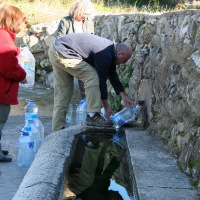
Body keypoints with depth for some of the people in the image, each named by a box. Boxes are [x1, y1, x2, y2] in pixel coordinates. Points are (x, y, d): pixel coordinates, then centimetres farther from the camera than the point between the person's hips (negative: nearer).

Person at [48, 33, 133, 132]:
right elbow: (101, 80, -14)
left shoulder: (110, 48, 10)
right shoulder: (104, 55, -20)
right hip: (62, 53, -11)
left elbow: (113, 75, 19)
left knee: (62, 94, 12)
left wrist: (124, 96, 20)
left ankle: (57, 130, 15)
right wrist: (106, 107, -6)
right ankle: (92, 116, -12)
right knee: (92, 76, -14)